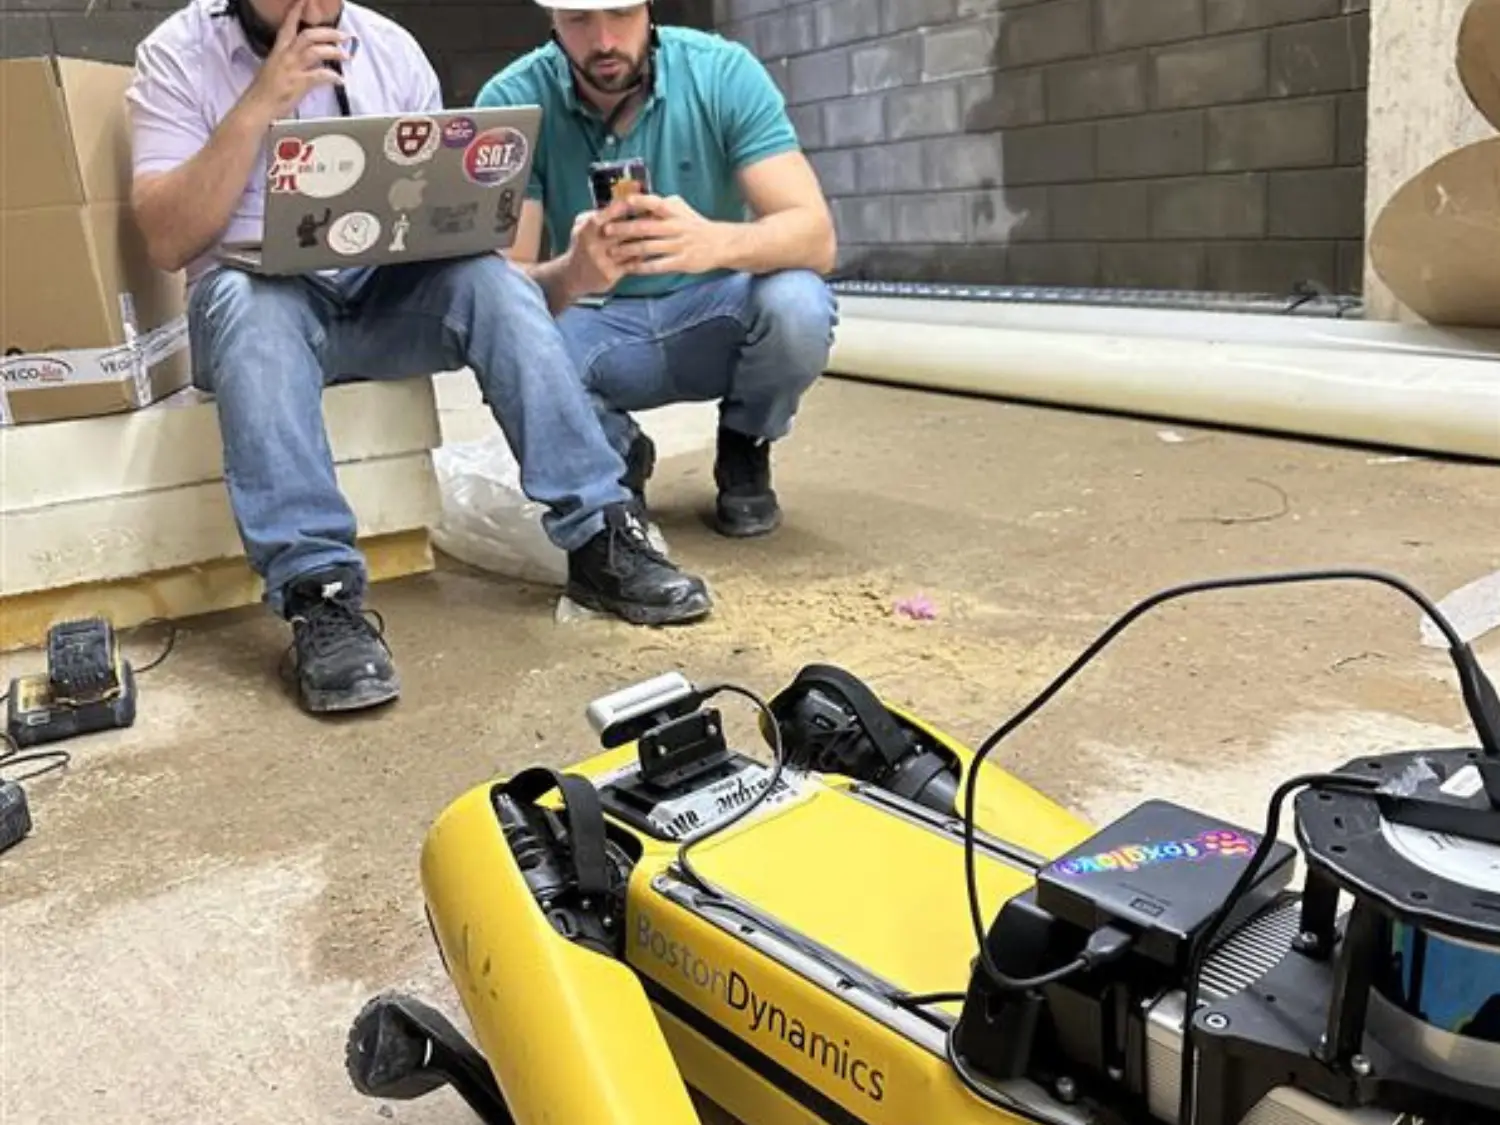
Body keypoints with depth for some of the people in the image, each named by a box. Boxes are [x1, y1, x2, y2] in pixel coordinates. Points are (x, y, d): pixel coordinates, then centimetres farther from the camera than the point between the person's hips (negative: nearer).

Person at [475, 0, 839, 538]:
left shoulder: (724, 72, -16)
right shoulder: (511, 102, -16)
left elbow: (815, 237, -24)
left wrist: (714, 242, -46)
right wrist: (572, 275, -46)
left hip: (716, 316, 0)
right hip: (596, 329, 1)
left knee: (798, 304, -32)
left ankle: (743, 453, 2)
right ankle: (618, 458, 4)